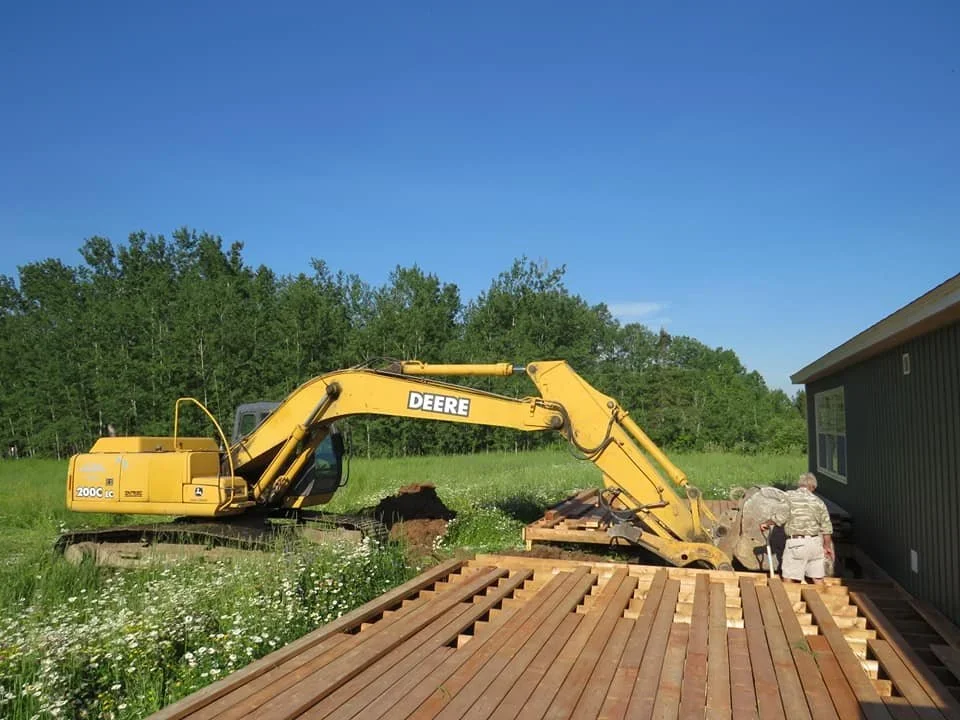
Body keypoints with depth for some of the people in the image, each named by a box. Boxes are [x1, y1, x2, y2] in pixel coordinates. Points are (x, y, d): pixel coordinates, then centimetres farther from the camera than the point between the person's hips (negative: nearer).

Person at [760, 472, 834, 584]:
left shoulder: (791, 496, -6)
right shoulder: (818, 501, 5)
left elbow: (780, 517, -15)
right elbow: (826, 527, 6)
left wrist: (766, 523, 1)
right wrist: (827, 546, 18)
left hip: (796, 542, -4)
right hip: (815, 542, 4)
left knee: (788, 579, 1)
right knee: (818, 579, 14)